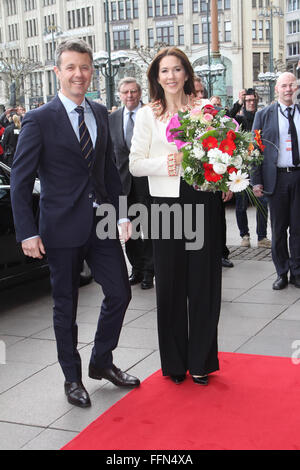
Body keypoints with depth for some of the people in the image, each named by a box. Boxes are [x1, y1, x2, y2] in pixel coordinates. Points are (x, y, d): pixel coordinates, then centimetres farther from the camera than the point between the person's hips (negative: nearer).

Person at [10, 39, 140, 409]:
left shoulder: (100, 114, 8)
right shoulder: (39, 120, -9)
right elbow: (20, 181, -10)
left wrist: (121, 212, 8)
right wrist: (27, 233, -15)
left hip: (102, 224, 5)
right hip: (63, 228, -5)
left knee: (120, 293, 8)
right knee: (66, 307, 9)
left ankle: (101, 362, 31)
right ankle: (72, 378, 28)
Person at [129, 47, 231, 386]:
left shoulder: (205, 108, 7)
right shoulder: (147, 114, 6)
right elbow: (135, 164, 3)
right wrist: (167, 162, -13)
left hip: (203, 201, 1)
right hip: (166, 204, 0)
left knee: (203, 281, 4)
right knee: (170, 283, 6)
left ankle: (201, 360, 19)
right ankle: (174, 361, 21)